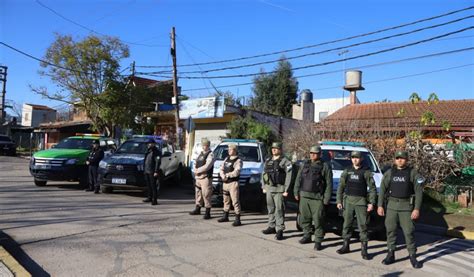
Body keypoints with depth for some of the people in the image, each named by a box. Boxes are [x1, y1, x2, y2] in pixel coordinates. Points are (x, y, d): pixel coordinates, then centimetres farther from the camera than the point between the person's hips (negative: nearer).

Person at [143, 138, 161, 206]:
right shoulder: (148, 151, 17)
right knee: (149, 186, 15)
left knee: (153, 186, -6)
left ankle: (155, 200, -2)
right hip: (147, 171, 8)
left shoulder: (156, 152, -10)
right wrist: (144, 169, 19)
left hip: (152, 172, -8)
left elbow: (158, 162, -16)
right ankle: (150, 198, 26)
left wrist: (156, 172, -21)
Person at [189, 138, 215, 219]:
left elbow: (206, 167, -20)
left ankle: (207, 213, 0)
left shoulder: (210, 155, -10)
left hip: (206, 178, -8)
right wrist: (195, 170, -3)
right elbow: (195, 164, 17)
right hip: (198, 177, 8)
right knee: (198, 193, 17)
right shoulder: (201, 154, 17)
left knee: (206, 195, -6)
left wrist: (197, 170, -13)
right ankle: (197, 209, 31)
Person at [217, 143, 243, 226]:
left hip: (233, 183, -8)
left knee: (235, 201, -8)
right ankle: (225, 216, 29)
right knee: (226, 200, 17)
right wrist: (223, 176, -9)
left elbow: (236, 172, -20)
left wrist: (227, 175, -14)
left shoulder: (238, 160, -7)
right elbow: (221, 169, 10)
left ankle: (237, 220, -6)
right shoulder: (226, 159, 16)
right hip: (225, 183, 8)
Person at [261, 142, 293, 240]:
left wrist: (286, 190, -14)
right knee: (271, 209, 13)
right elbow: (263, 174, 19)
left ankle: (279, 230, -4)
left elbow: (288, 176, -10)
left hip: (279, 189, -6)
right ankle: (272, 227, 24)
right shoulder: (268, 161, 14)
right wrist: (264, 187, 14)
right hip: (269, 189, 6)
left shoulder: (285, 161, -5)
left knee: (279, 210, -6)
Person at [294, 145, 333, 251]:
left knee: (318, 220, -3)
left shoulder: (325, 166, 0)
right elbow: (298, 179, 16)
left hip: (317, 198, -4)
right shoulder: (305, 164, 13)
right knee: (305, 218, 11)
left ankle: (318, 241, 5)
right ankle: (307, 236, 26)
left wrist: (327, 198, -8)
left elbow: (329, 184, -3)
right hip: (304, 196, 5)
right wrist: (296, 192, 9)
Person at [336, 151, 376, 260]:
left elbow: (372, 188, -1)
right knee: (347, 224, 8)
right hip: (348, 200, 3)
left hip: (361, 201, -3)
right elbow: (341, 187, 11)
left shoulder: (366, 172, 2)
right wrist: (339, 201, 3)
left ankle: (364, 249, 2)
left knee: (362, 225, -3)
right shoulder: (347, 171, 10)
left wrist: (371, 203, -9)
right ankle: (346, 246, 18)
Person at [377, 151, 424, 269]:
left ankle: (413, 257, 11)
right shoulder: (389, 172, 6)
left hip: (406, 206, -2)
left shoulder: (413, 173, 0)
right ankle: (391, 255, 16)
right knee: (390, 230, 5)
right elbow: (382, 189, 6)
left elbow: (419, 191, -4)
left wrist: (417, 209, -11)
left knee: (409, 231, -1)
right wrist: (380, 205, -1)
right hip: (391, 205, 2)